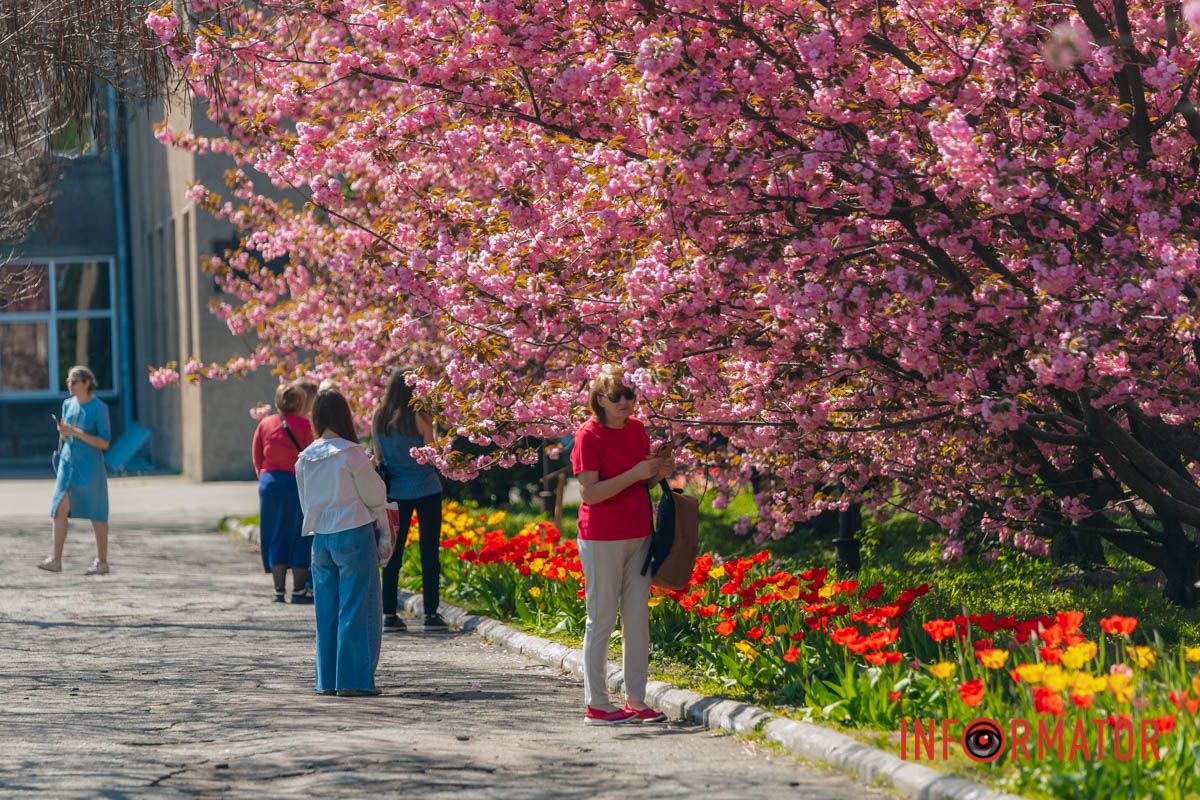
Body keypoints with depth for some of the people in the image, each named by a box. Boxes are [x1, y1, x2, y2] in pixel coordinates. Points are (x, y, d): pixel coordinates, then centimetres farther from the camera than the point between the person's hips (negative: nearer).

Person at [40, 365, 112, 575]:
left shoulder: (98, 408, -9)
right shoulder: (68, 404, 9)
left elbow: (104, 442, -11)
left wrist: (78, 433, -21)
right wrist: (62, 431, -6)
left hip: (89, 467, -5)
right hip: (67, 462, 6)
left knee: (97, 514, 3)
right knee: (60, 509, -5)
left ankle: (102, 562, 11)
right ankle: (56, 559, -6)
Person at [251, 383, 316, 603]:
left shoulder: (265, 424, 4)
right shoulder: (303, 425, -8)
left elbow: (257, 457, 8)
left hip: (270, 483, 4)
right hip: (297, 483, -4)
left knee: (276, 535, 10)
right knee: (299, 536, 4)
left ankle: (279, 589, 9)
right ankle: (299, 589, 2)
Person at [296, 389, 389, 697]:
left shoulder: (305, 459, 5)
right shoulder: (352, 454, -11)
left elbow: (306, 503, 13)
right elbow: (374, 497, -4)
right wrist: (384, 534, 8)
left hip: (320, 538, 6)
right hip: (354, 533, -5)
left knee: (327, 612, 10)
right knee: (358, 610, -1)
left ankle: (327, 680, 12)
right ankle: (355, 679, -2)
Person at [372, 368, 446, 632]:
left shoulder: (378, 418, 1)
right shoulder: (418, 417, -13)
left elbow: (378, 456, 7)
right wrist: (432, 431, 4)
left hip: (396, 490, 4)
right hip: (426, 490, -4)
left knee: (394, 552, 7)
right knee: (429, 552, 2)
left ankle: (389, 614, 4)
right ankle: (431, 614, 1)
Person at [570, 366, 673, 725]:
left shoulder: (637, 429, 9)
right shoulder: (589, 436, -12)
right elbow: (590, 493, -18)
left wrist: (659, 473, -2)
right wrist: (636, 473, -22)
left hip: (638, 535, 7)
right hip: (602, 539, -7)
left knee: (638, 618, 8)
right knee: (602, 620, -2)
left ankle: (636, 699, 14)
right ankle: (596, 704, 4)